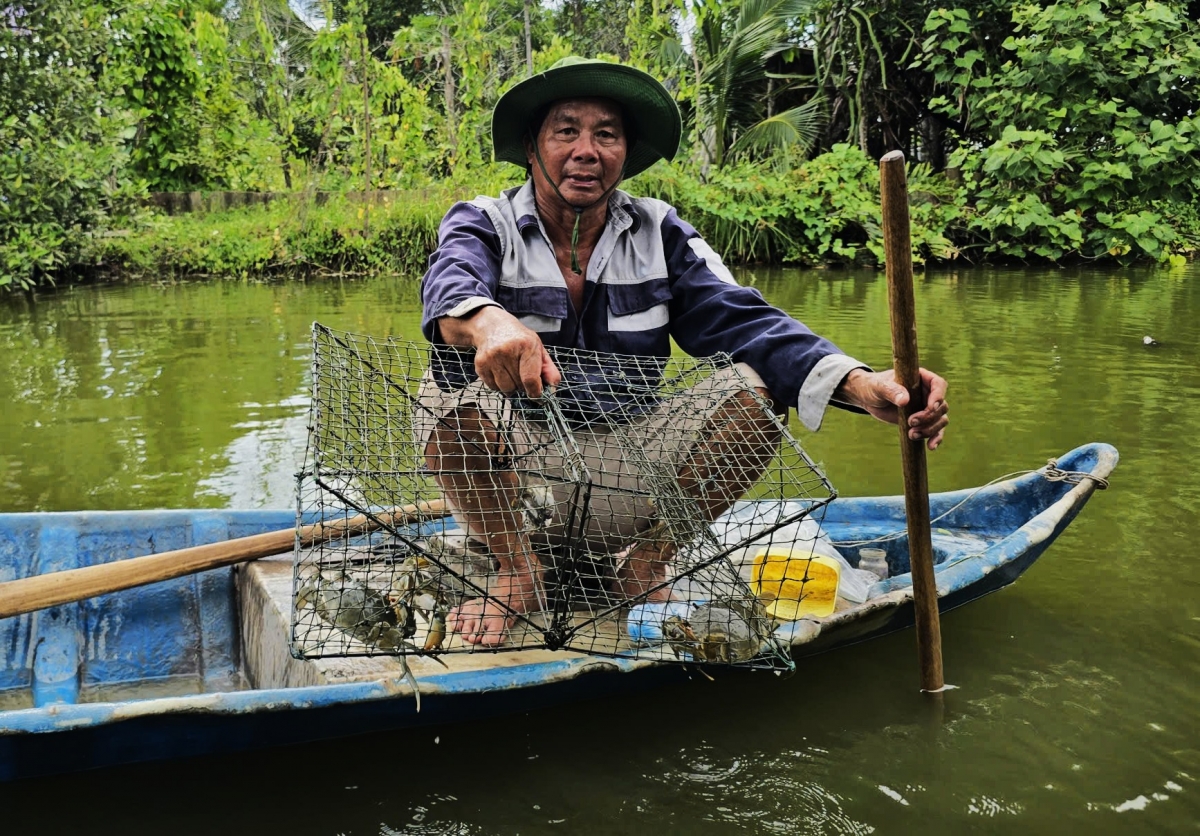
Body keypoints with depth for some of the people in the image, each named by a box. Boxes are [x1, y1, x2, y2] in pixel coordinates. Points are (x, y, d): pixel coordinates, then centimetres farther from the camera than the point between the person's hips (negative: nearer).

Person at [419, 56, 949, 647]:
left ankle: (646, 566, 0)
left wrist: (860, 385, -30)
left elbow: (740, 320, -11)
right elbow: (451, 286, -28)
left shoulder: (658, 234, 3)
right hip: (516, 476, -2)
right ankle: (517, 572, -6)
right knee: (450, 398, -30)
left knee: (754, 387, -17)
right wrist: (488, 322, -55)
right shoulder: (483, 225, -4)